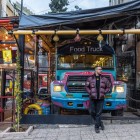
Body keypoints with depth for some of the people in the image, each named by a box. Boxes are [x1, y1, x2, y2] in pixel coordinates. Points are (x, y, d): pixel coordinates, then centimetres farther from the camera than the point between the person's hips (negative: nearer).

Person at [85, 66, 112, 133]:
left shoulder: (104, 79, 4)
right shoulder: (90, 79, 1)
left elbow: (109, 86, 13)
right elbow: (87, 86, 11)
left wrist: (104, 92, 4)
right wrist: (90, 93, -1)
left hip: (100, 98, 0)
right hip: (92, 98, 0)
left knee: (98, 113, 0)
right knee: (92, 112, 2)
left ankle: (97, 127, 11)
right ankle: (100, 122, 25)